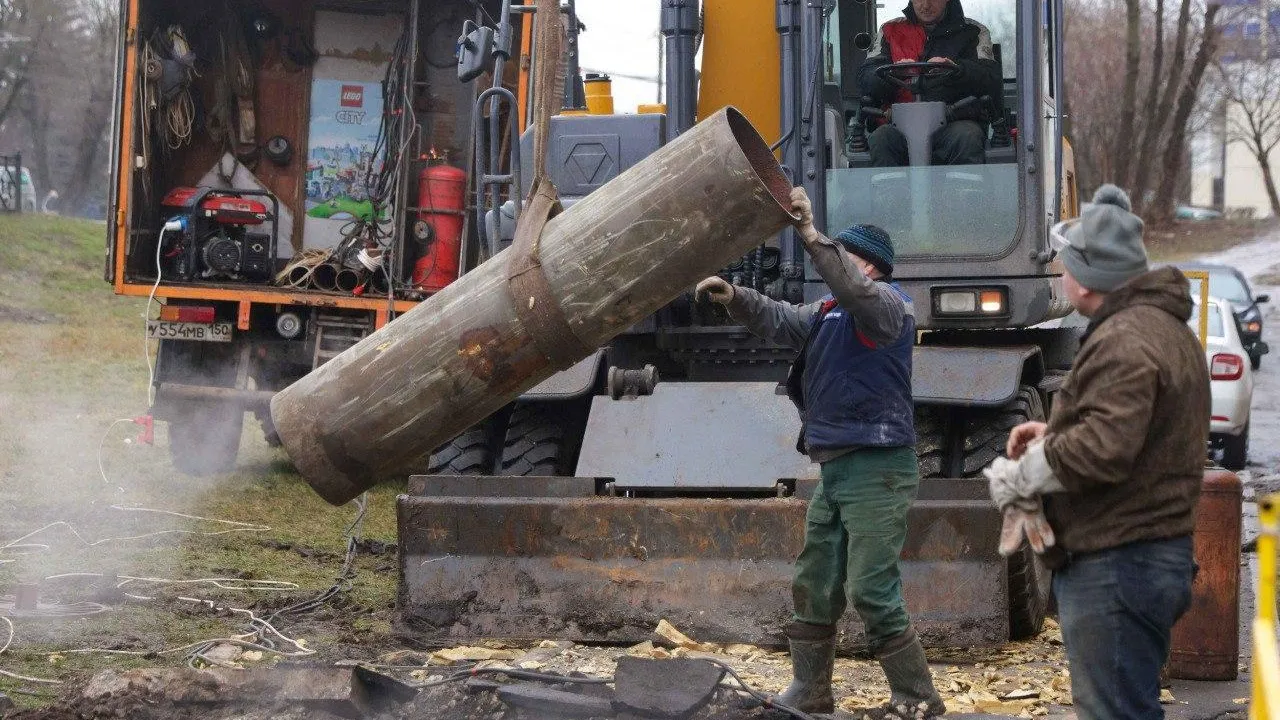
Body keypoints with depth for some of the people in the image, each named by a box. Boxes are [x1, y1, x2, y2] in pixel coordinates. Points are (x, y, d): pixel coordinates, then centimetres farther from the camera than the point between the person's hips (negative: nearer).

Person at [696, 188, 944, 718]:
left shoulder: (887, 303, -7)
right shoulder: (829, 313, 21)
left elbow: (857, 293, -27)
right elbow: (781, 322, 14)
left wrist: (813, 237, -35)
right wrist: (735, 297, -3)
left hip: (876, 470, -9)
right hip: (834, 470, 9)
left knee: (872, 593, -12)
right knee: (813, 589, 12)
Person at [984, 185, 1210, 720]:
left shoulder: (1125, 341, -19)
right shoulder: (1165, 327, 16)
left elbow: (1103, 450, -28)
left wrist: (1018, 477, -14)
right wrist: (1056, 433, 11)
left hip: (1116, 568, -11)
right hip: (1159, 552, 11)